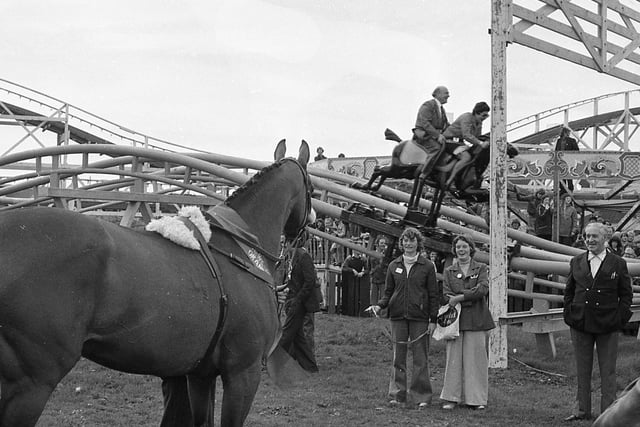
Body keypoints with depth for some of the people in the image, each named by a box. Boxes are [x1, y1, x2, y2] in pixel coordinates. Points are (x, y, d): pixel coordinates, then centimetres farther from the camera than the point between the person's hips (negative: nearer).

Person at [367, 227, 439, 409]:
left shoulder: (427, 266, 2)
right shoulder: (394, 266, 10)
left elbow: (433, 294, 2)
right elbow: (388, 292, 14)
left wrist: (433, 320, -3)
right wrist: (380, 305, -5)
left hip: (419, 317, -3)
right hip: (398, 316, 3)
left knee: (420, 357, -2)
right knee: (398, 356, 4)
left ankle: (421, 396, 4)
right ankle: (397, 395, 9)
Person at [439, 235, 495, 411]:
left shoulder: (481, 269, 9)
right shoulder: (449, 271, 13)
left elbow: (483, 289, -7)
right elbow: (447, 295, 1)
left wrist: (459, 297, -12)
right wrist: (471, 295, -14)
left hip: (476, 319, -1)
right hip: (456, 319, 1)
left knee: (476, 357, -1)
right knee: (454, 357, -1)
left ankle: (477, 398, 5)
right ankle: (452, 398, 4)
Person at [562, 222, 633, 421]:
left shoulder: (618, 264, 0)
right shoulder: (576, 262, 8)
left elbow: (626, 294, 2)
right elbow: (568, 291, 13)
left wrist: (620, 317, -7)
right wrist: (569, 314, 3)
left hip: (607, 325, -3)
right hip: (580, 323, 3)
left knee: (608, 371, 4)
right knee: (582, 370, 10)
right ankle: (583, 410, 18)